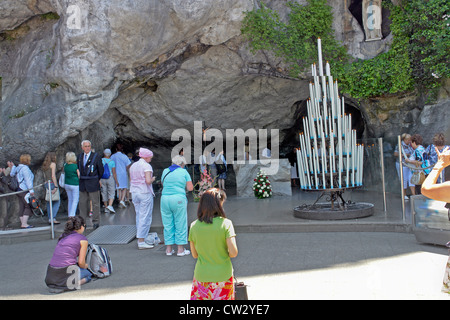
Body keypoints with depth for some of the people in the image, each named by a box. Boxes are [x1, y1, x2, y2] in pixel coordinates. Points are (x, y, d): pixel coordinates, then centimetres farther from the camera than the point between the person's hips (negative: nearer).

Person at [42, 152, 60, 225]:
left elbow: (45, 176, 15)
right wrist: (56, 186, -16)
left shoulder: (44, 165, 13)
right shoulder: (53, 164, -9)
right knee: (57, 202, -3)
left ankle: (50, 219, 12)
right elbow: (53, 176, -16)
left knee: (49, 202, 10)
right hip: (53, 183, -8)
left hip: (47, 184, 8)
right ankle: (53, 218, -12)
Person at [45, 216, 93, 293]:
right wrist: (85, 266, 23)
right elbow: (81, 262, -1)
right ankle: (70, 284, -6)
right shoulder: (83, 239, 1)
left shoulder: (62, 236, 20)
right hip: (65, 273, -7)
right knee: (88, 274, 22)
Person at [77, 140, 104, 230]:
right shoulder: (79, 157, 9)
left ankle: (96, 221, 9)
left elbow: (101, 170, 2)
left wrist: (97, 180, 4)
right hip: (82, 184, 4)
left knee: (95, 203, 1)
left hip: (93, 183, -4)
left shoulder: (96, 157, -4)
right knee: (83, 203, 9)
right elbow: (78, 168, 17)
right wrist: (80, 179, 10)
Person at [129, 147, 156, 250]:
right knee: (145, 217, -3)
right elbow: (148, 181, -21)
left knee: (139, 216, 15)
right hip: (145, 193, -8)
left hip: (134, 193, 8)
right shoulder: (147, 166, -12)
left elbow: (131, 181, 15)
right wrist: (153, 179, -3)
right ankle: (141, 242, -3)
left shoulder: (133, 166, 12)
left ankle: (140, 239, 19)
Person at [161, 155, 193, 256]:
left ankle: (169, 249, 15)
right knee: (180, 225, 5)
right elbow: (190, 188, 1)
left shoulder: (165, 171, 11)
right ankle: (180, 249, 9)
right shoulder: (184, 172, 1)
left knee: (168, 225, 10)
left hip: (165, 198, 4)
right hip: (178, 199, -4)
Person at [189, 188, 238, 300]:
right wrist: (226, 254, 5)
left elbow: (194, 255, 3)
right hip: (222, 276, -2)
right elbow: (233, 252, -16)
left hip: (201, 277, 2)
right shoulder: (225, 223, -13)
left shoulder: (194, 226, -4)